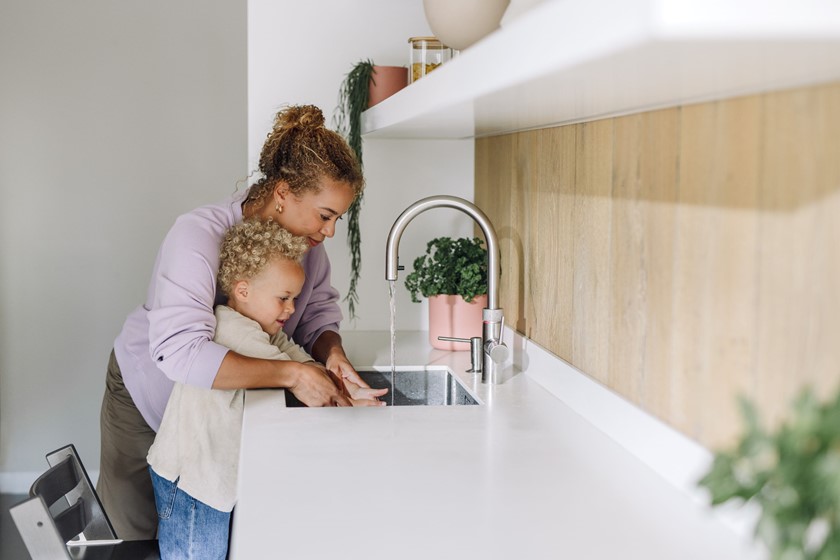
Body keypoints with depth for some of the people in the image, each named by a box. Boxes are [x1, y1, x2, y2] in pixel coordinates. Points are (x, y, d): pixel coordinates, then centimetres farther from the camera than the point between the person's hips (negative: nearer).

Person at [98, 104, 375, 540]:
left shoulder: (306, 239, -15)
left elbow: (320, 307, -2)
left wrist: (331, 352, -26)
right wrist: (292, 374, -49)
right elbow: (180, 352, -48)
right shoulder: (199, 235, -36)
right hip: (148, 396, -5)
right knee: (142, 537, 9)